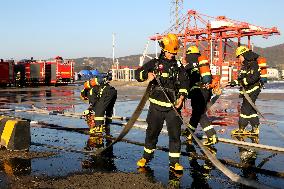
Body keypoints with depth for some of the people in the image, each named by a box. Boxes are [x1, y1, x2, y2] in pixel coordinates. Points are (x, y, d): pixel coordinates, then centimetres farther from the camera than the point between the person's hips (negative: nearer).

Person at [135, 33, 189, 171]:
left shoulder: (178, 67, 9)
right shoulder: (154, 63, 4)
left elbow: (184, 83, 11)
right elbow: (138, 73, -3)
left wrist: (181, 97, -5)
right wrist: (147, 75, -25)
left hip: (173, 106, 1)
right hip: (156, 105, -1)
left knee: (175, 134, -1)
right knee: (152, 132, 9)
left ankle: (174, 162, 8)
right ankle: (147, 156, 28)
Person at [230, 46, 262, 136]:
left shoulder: (253, 64, -16)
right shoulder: (245, 65, 15)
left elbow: (254, 77, -28)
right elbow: (242, 78, 22)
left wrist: (242, 82, -25)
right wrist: (235, 82, 10)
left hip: (252, 90, -10)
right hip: (248, 90, 10)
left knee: (245, 109, -6)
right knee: (251, 109, 12)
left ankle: (241, 129, 1)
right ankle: (255, 128, 19)